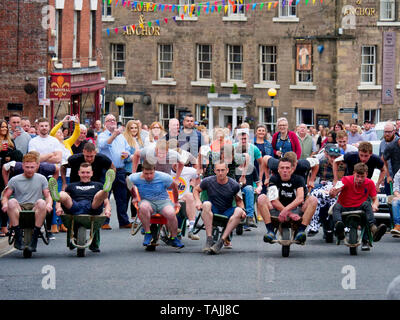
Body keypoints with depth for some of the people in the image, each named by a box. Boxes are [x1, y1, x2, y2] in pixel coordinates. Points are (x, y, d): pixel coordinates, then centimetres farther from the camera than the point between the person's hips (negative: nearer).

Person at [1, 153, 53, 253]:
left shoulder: (41, 179, 16)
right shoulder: (14, 180, 13)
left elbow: (48, 196, 14)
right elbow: (5, 197, 10)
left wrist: (49, 204, -10)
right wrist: (5, 204, -15)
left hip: (35, 210, 0)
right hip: (19, 210, 0)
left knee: (41, 202, -34)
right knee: (12, 202, -33)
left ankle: (34, 240, -31)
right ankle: (18, 237, -31)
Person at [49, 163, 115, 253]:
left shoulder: (97, 185, 35)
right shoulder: (72, 186, 36)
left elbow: (106, 202, 26)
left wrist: (107, 210, 1)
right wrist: (59, 208, 1)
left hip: (92, 208, 0)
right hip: (74, 208, 0)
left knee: (99, 195, -32)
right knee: (62, 194, -29)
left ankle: (106, 188, -66)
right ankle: (56, 196, -64)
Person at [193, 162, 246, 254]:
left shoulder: (234, 185, -4)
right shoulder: (208, 181, -4)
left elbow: (239, 200, 10)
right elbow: (196, 190, 12)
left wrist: (242, 209, -11)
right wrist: (198, 201, -7)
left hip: (227, 212, 0)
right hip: (213, 211, 0)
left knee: (239, 211, -32)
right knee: (206, 204, -34)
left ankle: (221, 241, -36)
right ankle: (209, 240, -37)